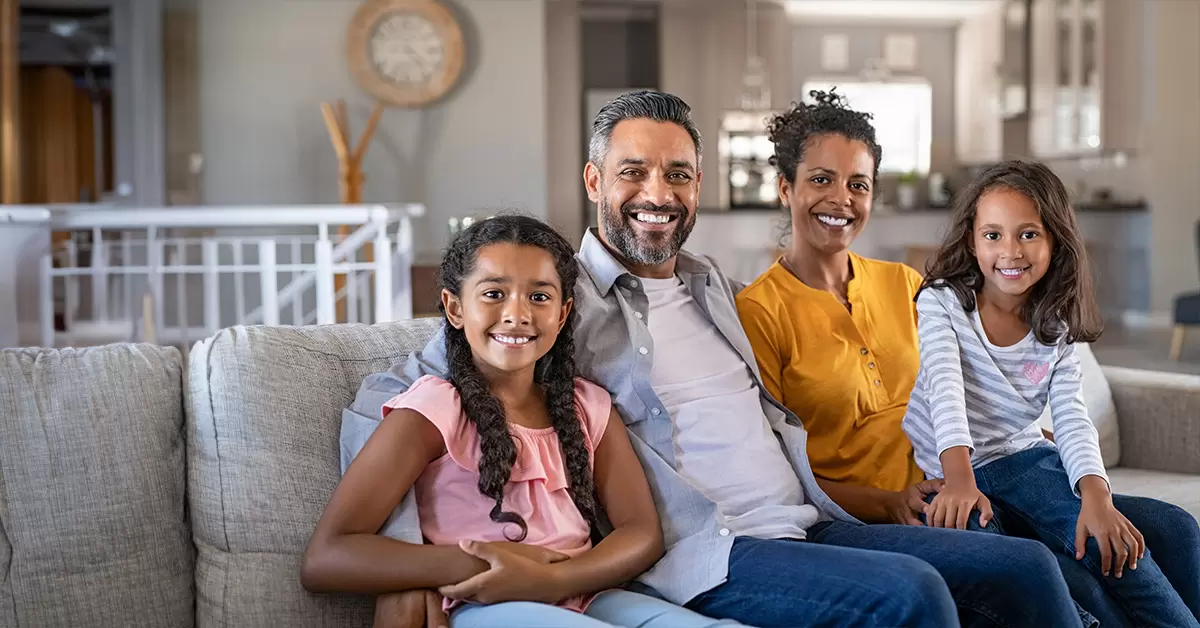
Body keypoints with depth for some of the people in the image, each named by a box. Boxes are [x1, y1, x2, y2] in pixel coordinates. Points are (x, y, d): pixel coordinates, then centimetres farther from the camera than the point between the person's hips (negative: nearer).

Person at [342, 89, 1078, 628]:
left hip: (809, 527, 8)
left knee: (1027, 566, -1)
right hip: (708, 555, -7)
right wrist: (407, 553, -22)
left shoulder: (709, 280, 18)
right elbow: (383, 403, -8)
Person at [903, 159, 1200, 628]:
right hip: (968, 473, -5)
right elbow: (945, 389, -21)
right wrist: (960, 479, -38)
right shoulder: (942, 303, -6)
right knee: (1105, 546, -26)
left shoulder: (1057, 330, 6)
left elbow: (1071, 418, -6)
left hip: (1032, 458, 5)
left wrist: (1096, 495, -26)